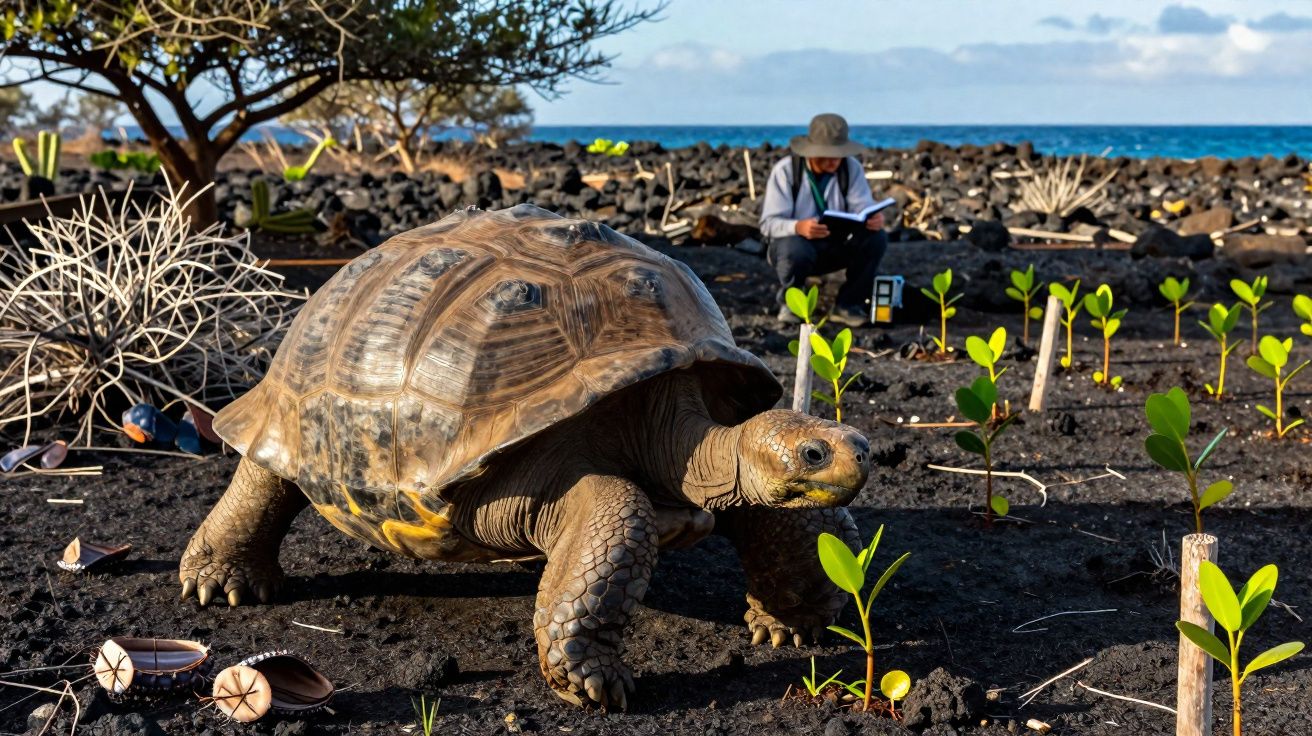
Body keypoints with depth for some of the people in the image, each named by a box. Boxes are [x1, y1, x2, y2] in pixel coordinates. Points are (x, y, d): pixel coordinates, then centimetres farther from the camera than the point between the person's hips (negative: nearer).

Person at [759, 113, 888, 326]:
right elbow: (769, 223, -22)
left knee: (876, 238, -23)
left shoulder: (852, 168, -5)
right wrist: (799, 227, -44)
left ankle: (847, 306, -7)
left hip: (836, 247, 4)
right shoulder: (785, 170, -15)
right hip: (796, 241, -4)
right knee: (795, 250, -39)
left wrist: (873, 218, -39)